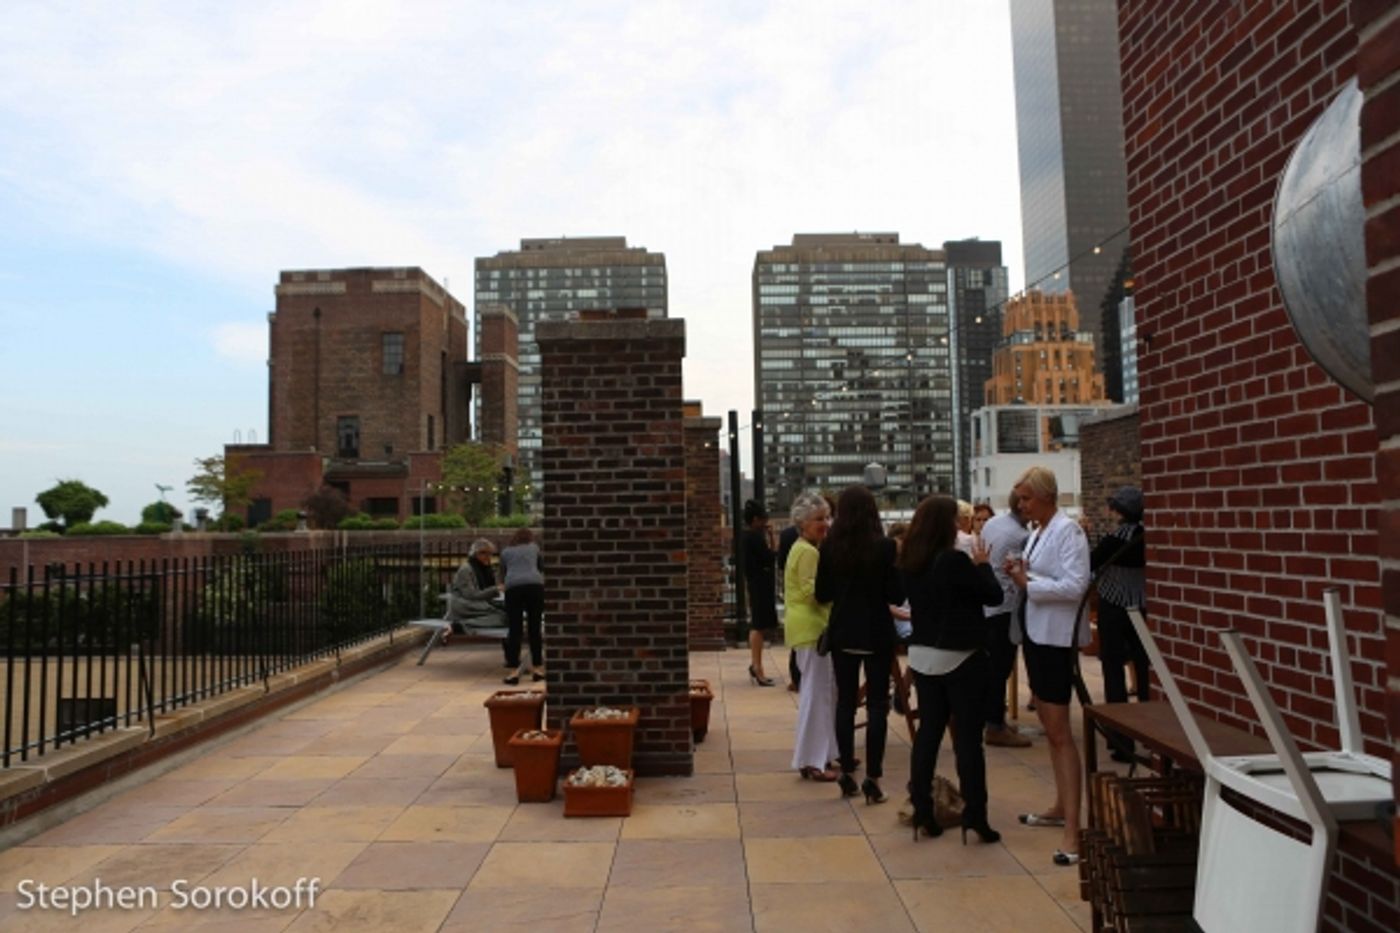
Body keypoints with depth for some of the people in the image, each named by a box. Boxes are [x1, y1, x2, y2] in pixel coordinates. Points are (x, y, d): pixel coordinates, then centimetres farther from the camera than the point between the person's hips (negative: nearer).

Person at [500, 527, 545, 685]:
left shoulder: (505, 552, 26)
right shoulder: (534, 548, 25)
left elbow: (502, 575, 34)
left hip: (513, 587, 0)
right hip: (535, 585, 0)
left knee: (515, 630, 0)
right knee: (535, 629, 7)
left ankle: (514, 671, -4)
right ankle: (537, 668, 10)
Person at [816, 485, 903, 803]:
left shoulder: (830, 546, -4)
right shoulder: (885, 546, -12)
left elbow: (822, 594, 2)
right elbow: (897, 595, -9)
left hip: (842, 632, 3)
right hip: (877, 632, -3)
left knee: (845, 702, 11)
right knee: (877, 704, 4)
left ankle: (847, 774, 17)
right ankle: (872, 779, 3)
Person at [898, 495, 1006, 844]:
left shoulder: (909, 561, 2)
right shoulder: (953, 559, -19)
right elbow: (994, 595, -11)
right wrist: (982, 564, 5)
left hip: (923, 655, 6)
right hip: (960, 657, -6)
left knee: (928, 732, 11)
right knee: (968, 736, 3)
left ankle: (922, 812, 15)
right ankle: (974, 815, 8)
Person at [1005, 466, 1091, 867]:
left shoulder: (1068, 530, -15)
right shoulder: (1036, 532, 11)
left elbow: (1076, 585, -24)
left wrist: (1028, 582, -18)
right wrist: (1020, 576, -3)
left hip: (1056, 636, -9)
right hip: (1035, 632, 9)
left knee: (1059, 731, -8)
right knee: (1049, 726, 17)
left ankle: (1072, 829, -2)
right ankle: (1061, 807, 30)